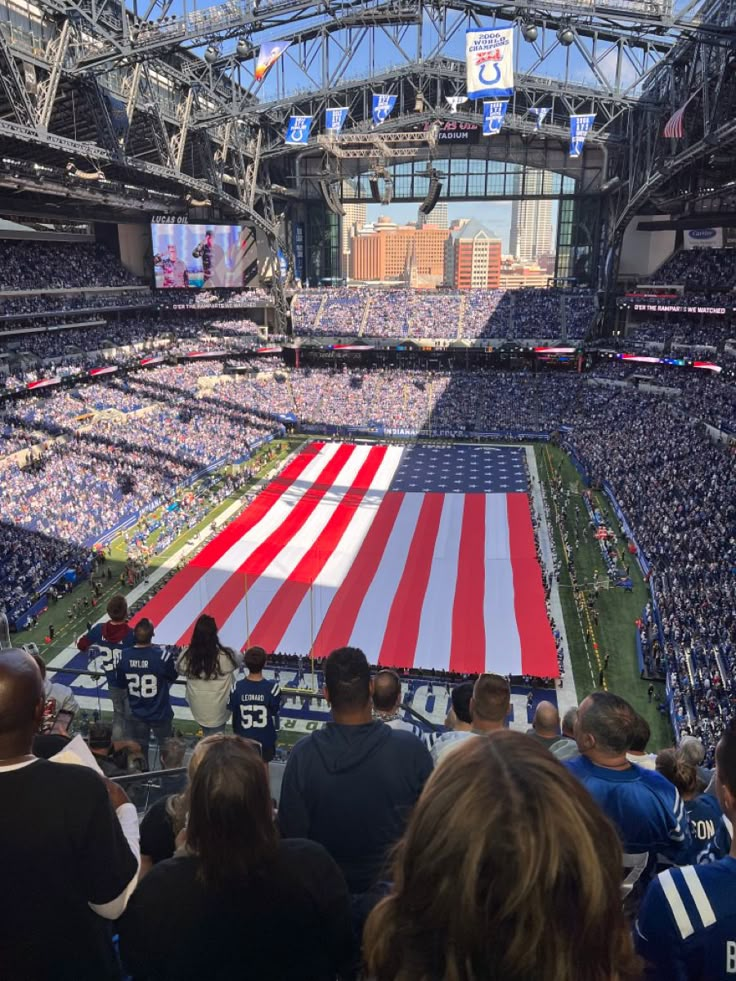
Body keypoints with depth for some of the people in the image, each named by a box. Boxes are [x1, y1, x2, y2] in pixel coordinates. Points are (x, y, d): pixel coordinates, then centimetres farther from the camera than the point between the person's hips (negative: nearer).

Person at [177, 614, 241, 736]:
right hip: (218, 711, -2)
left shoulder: (186, 655, -19)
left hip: (197, 709, 2)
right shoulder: (226, 655, -25)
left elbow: (180, 670, 4)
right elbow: (238, 661, 0)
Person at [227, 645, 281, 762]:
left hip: (243, 738, 1)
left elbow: (233, 713, -8)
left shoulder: (237, 688, -20)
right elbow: (274, 716, -13)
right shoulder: (272, 688, -24)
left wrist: (236, 733, 9)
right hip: (265, 739, -1)